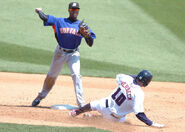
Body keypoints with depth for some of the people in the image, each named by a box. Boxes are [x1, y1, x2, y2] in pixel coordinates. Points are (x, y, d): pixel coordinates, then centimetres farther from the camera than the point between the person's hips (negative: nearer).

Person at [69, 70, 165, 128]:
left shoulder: (126, 78, -15)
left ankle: (76, 112, 52)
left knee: (93, 105, 35)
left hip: (107, 103, 4)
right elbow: (139, 114, -31)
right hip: (115, 116, -4)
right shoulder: (139, 94, -31)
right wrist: (152, 124, -29)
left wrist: (135, 77, 14)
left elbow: (118, 77, 13)